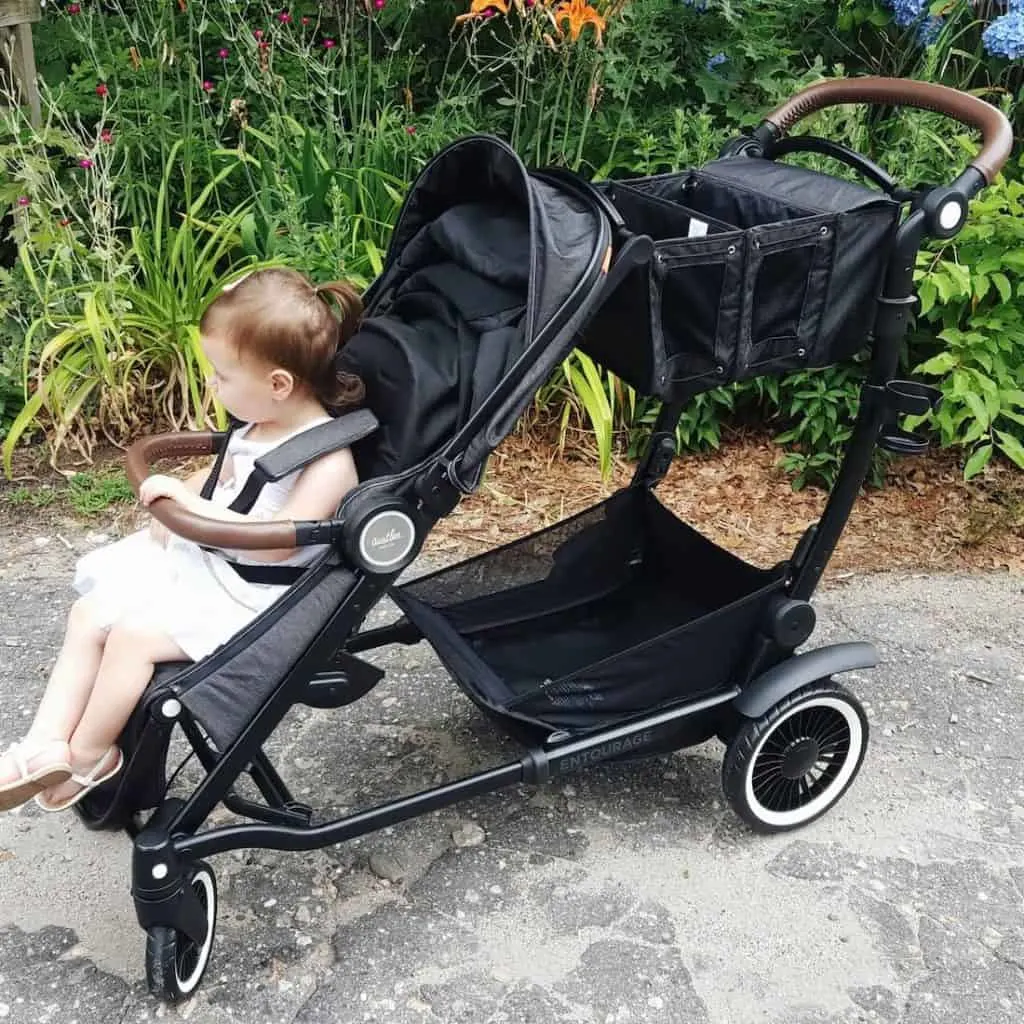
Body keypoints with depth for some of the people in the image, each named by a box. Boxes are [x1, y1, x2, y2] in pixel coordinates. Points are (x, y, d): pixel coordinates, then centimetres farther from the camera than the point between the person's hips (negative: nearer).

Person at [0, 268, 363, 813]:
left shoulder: (328, 461, -23)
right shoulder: (257, 427, 4)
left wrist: (187, 502, -26)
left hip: (245, 596, -9)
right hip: (195, 557, 9)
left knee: (133, 634, -19)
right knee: (90, 610, 1)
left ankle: (87, 757, 4)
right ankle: (46, 744, 3)